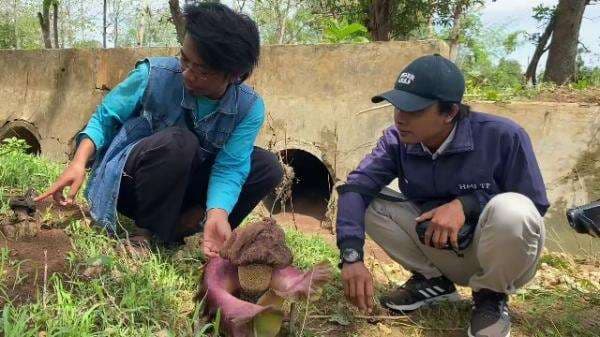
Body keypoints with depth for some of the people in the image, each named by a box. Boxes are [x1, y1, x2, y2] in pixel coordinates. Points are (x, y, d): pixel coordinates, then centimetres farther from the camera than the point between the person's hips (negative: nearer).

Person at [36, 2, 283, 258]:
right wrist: (79, 162, -27)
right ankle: (150, 235, -16)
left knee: (268, 166, -15)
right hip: (127, 183, -3)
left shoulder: (249, 109, -16)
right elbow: (104, 119, -10)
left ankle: (181, 226, -15)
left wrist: (216, 215, -42)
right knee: (177, 141, -35)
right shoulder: (154, 75, -20)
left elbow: (229, 168, -23)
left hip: (182, 188, 3)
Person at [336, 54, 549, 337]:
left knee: (510, 210, -37)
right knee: (369, 202, -15)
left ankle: (491, 296, -6)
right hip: (438, 249, 3)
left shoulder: (503, 136, -24)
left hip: (499, 255, -3)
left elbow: (535, 206, -16)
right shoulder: (397, 140, -14)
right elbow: (356, 187, -25)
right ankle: (432, 280, 4)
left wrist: (466, 204, -31)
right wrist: (351, 257, -39)